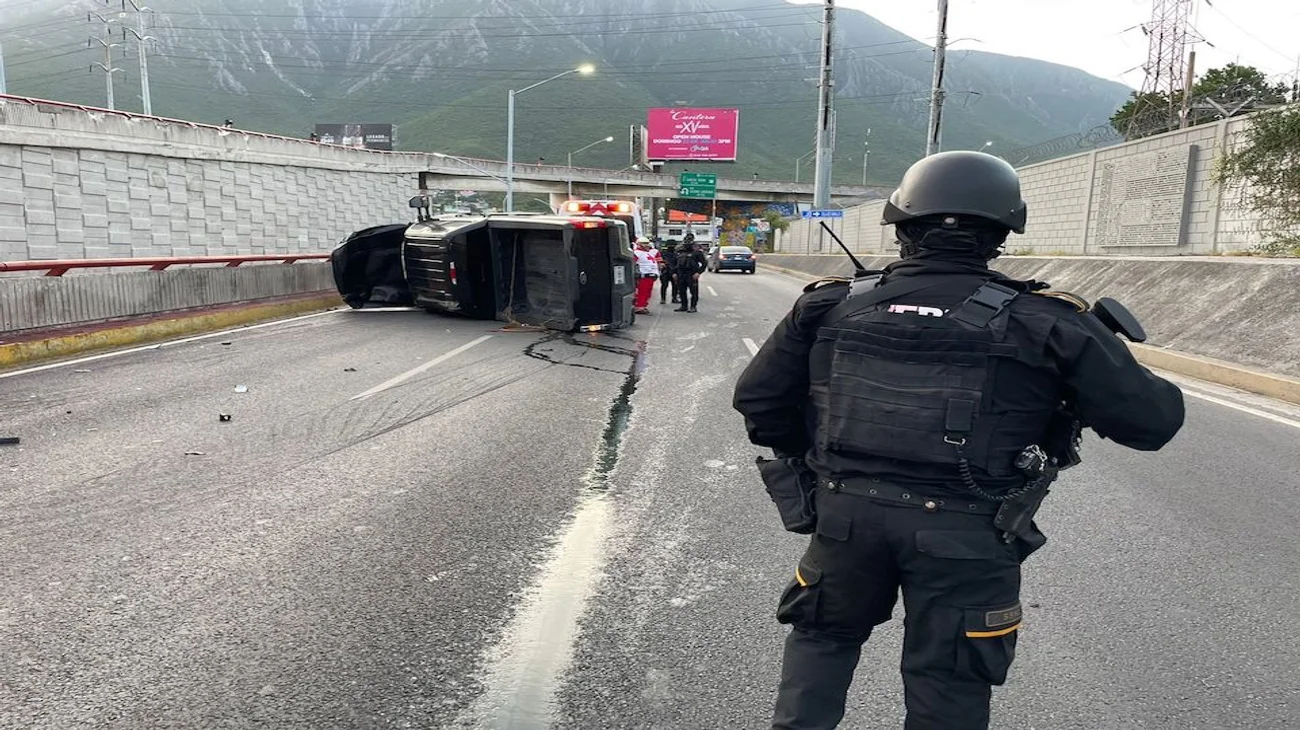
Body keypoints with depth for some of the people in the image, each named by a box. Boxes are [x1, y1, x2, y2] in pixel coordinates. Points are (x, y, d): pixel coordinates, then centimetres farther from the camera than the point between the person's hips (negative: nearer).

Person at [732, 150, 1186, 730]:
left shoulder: (832, 305, 1)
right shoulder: (1045, 324, -5)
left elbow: (757, 398, 4)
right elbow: (1151, 419, -1)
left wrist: (805, 457, 20)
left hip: (846, 513, 2)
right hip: (966, 534, -1)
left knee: (823, 635, 26)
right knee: (947, 683, 15)